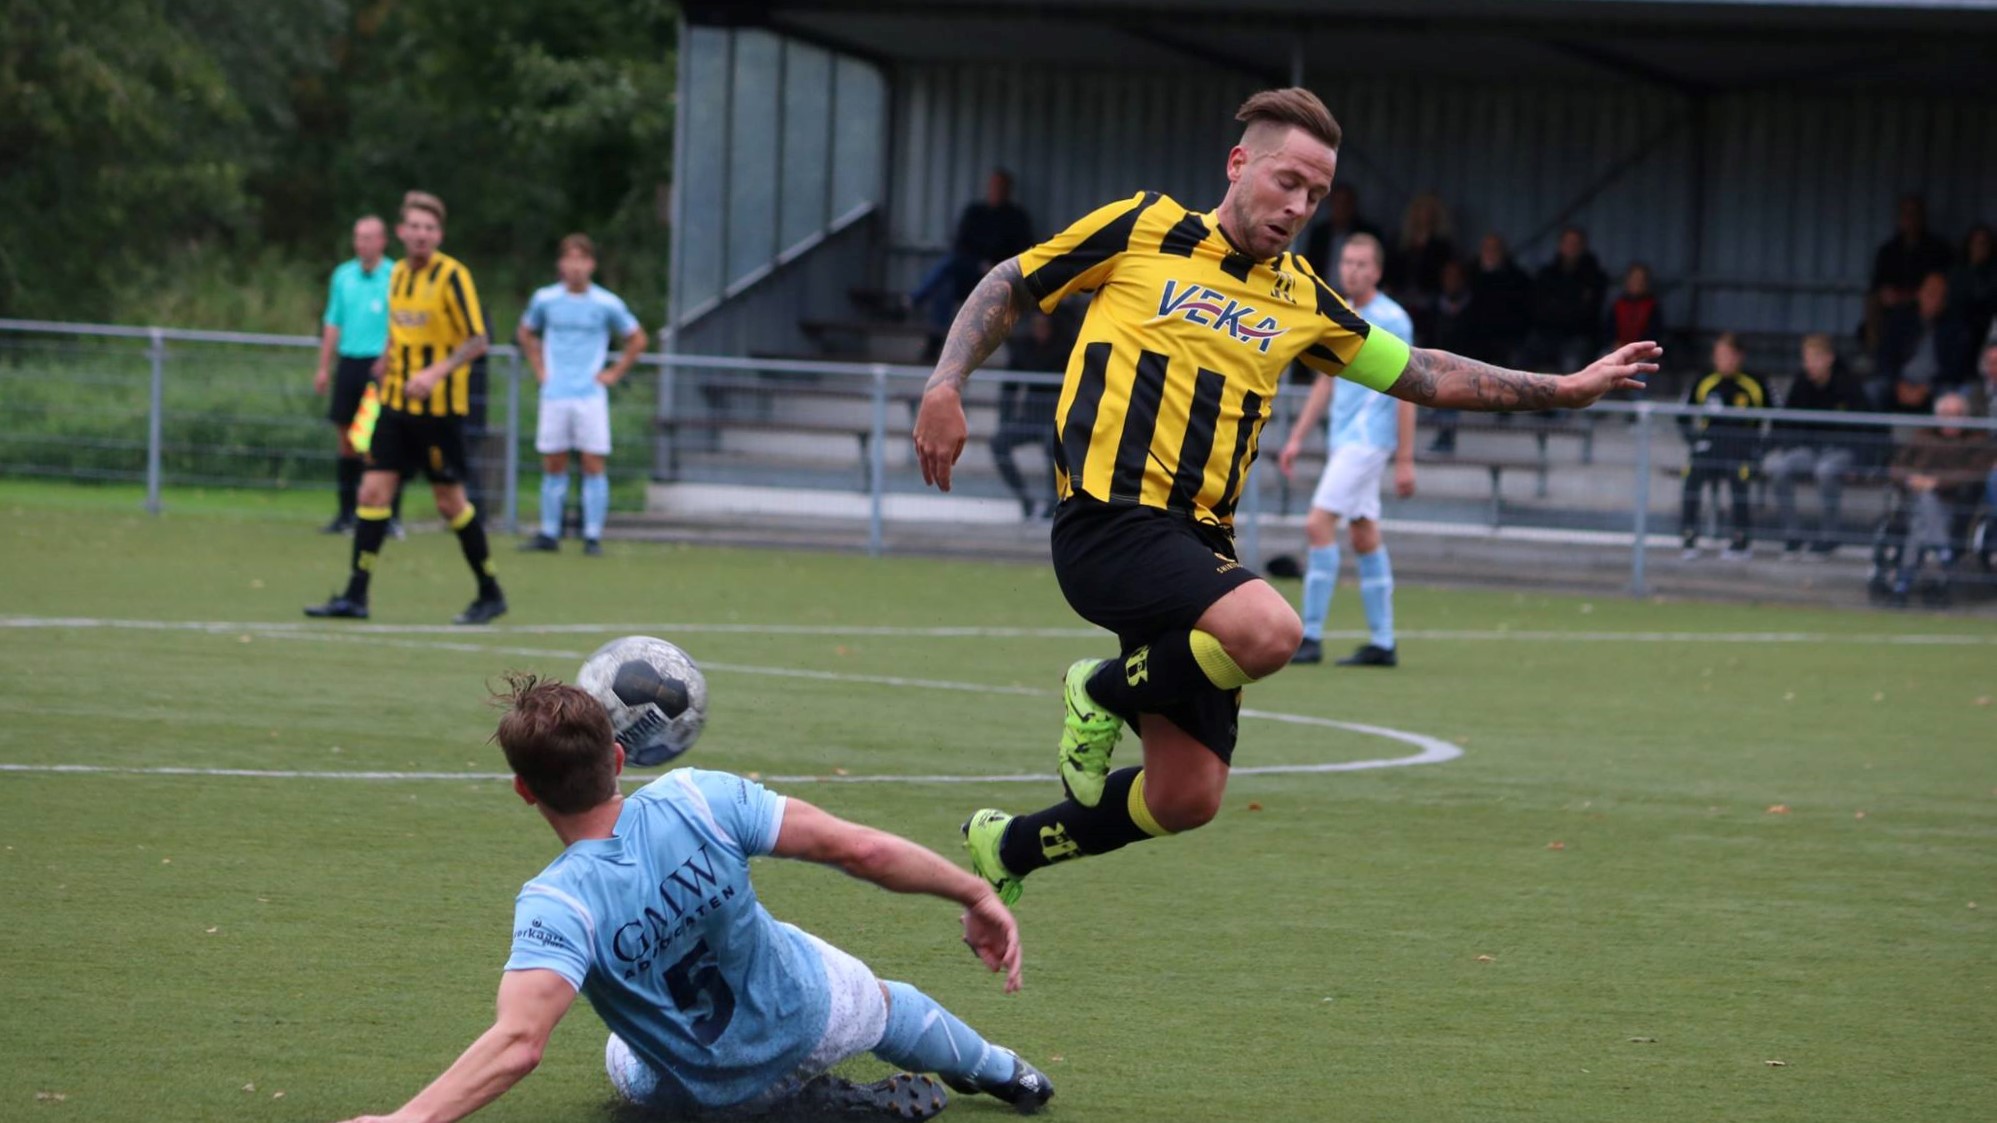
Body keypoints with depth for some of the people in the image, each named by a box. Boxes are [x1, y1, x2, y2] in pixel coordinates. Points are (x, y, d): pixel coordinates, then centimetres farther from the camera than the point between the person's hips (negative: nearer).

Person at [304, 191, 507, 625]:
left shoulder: (452, 276, -11)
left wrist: (436, 372, -27)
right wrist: (389, 358, 11)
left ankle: (490, 594, 14)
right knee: (373, 490, -3)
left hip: (439, 406, -6)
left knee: (449, 501, -1)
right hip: (396, 402, 6)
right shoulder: (399, 274, 9)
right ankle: (355, 596, -2)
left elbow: (478, 340, -16)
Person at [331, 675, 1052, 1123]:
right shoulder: (698, 800, -30)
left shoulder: (555, 904, -37)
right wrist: (974, 894, -13)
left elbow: (518, 1043, -52)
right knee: (881, 1003, 38)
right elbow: (857, 850, -27)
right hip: (811, 1010, 2)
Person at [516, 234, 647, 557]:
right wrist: (540, 369, 13)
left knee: (593, 466, -5)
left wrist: (613, 374, 4)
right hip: (554, 395, 2)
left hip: (591, 396, -2)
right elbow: (526, 333, 23)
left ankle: (593, 537, -3)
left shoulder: (607, 304, -1)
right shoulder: (545, 299, 5)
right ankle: (549, 534, 11)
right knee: (553, 466, 4)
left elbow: (637, 340, 11)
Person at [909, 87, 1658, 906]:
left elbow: (1425, 375, 22)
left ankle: (1005, 851, 25)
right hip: (1108, 521, -6)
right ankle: (1105, 694, -3)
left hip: (1199, 538, 6)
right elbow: (1009, 288, 9)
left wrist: (1566, 388, 17)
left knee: (1187, 797, 0)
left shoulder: (1300, 302, 15)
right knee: (1269, 629, -31)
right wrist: (945, 388, -5)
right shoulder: (1143, 229, 3)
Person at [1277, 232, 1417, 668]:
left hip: (1370, 437, -8)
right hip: (1343, 437, 8)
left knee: (1319, 523, -15)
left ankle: (1311, 636, -15)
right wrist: (1297, 437, 17)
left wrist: (1405, 460, -14)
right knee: (1364, 537, 8)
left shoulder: (1391, 319, -10)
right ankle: (1382, 643, 11)